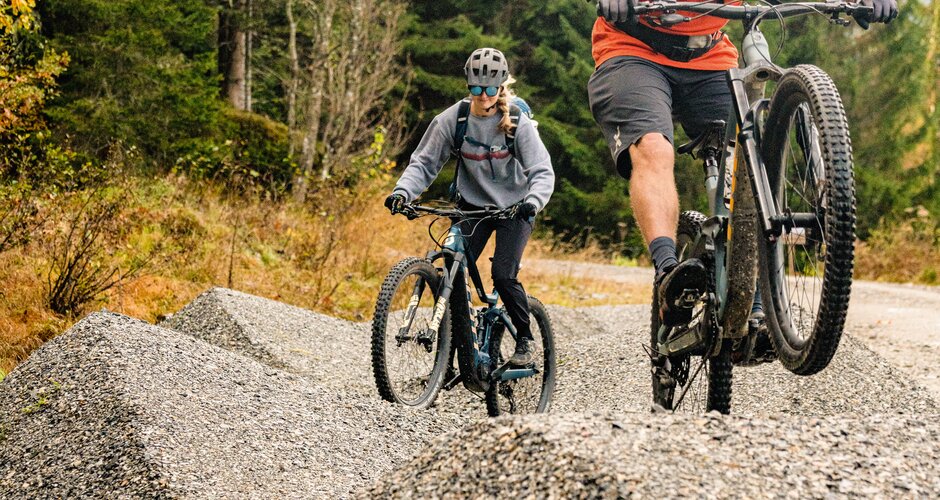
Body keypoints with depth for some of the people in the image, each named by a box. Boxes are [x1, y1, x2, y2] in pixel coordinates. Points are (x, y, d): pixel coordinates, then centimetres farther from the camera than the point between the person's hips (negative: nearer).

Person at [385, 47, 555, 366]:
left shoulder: (517, 123, -17)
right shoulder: (453, 119, -12)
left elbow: (543, 172, -22)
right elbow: (424, 163, -9)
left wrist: (532, 201, -42)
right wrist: (402, 191, -28)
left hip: (514, 207, -2)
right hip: (473, 205, 3)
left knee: (503, 275, -17)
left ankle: (525, 338, 7)